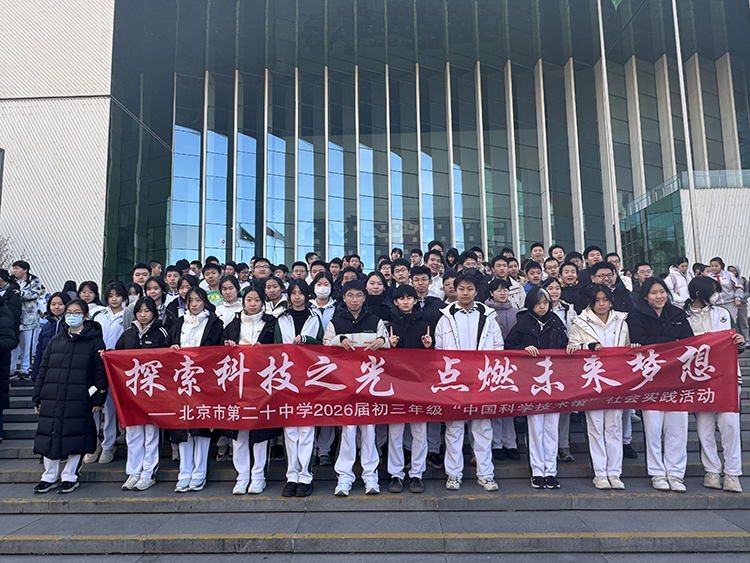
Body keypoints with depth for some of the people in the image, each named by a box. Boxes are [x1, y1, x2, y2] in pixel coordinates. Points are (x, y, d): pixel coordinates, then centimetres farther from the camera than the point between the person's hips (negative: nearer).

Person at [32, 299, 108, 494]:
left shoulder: (94, 341, 0)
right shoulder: (56, 340, 13)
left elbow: (101, 372, -2)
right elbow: (43, 370, 16)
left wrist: (98, 399, -7)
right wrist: (37, 397, 12)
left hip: (79, 401, -4)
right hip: (51, 399, 4)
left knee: (75, 437, 1)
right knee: (49, 436, 6)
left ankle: (69, 476, 17)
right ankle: (49, 476, 21)